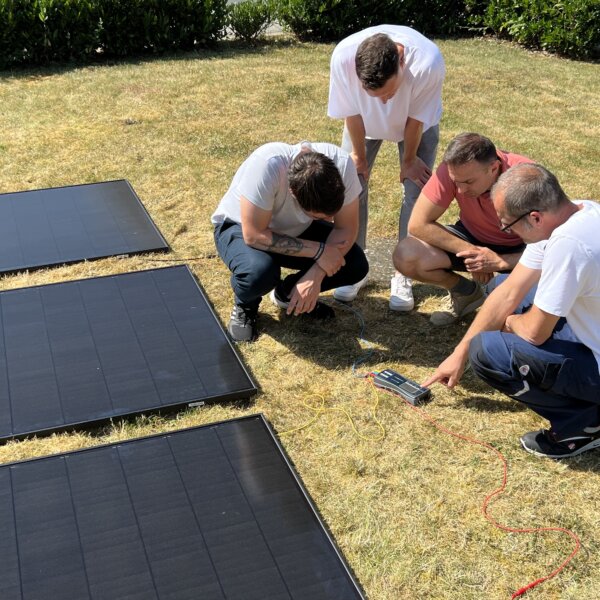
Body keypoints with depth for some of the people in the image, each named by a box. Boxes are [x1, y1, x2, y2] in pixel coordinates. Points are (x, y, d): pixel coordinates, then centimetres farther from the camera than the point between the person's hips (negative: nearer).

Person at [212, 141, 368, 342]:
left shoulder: (342, 164, -28)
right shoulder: (266, 165, -41)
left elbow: (346, 229, -19)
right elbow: (254, 235, -35)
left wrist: (315, 276, -31)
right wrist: (319, 250, -34)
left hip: (297, 229, 4)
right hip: (241, 227, -4)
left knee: (356, 266, -15)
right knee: (258, 273, -36)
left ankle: (288, 293, 10)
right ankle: (245, 305, 0)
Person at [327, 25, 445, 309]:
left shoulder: (428, 62, -43)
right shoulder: (343, 56, -40)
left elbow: (416, 119, -24)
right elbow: (351, 112, -21)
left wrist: (409, 161, -10)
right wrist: (358, 154, -8)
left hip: (416, 121, -1)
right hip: (365, 119, 1)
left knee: (417, 191, -7)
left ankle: (403, 275, 7)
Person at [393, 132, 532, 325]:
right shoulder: (452, 170, -26)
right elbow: (418, 224, -22)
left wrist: (499, 262, -35)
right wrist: (469, 252, -25)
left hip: (517, 249, -2)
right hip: (472, 240, 3)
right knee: (405, 257, -22)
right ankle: (466, 292, 6)